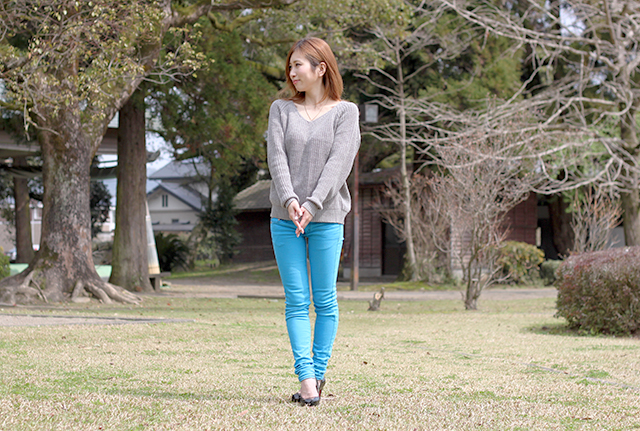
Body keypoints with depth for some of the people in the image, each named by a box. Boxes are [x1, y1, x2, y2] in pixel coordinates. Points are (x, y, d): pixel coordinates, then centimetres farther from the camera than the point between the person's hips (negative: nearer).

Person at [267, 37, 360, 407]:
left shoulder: (345, 112, 4)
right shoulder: (281, 109, 12)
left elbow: (339, 162, -8)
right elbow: (277, 156, 0)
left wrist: (312, 204, -19)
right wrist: (289, 199, -17)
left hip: (326, 218, -2)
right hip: (285, 219, 2)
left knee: (325, 300, 2)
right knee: (296, 300, -2)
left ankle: (319, 372, 11)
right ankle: (306, 377, -4)